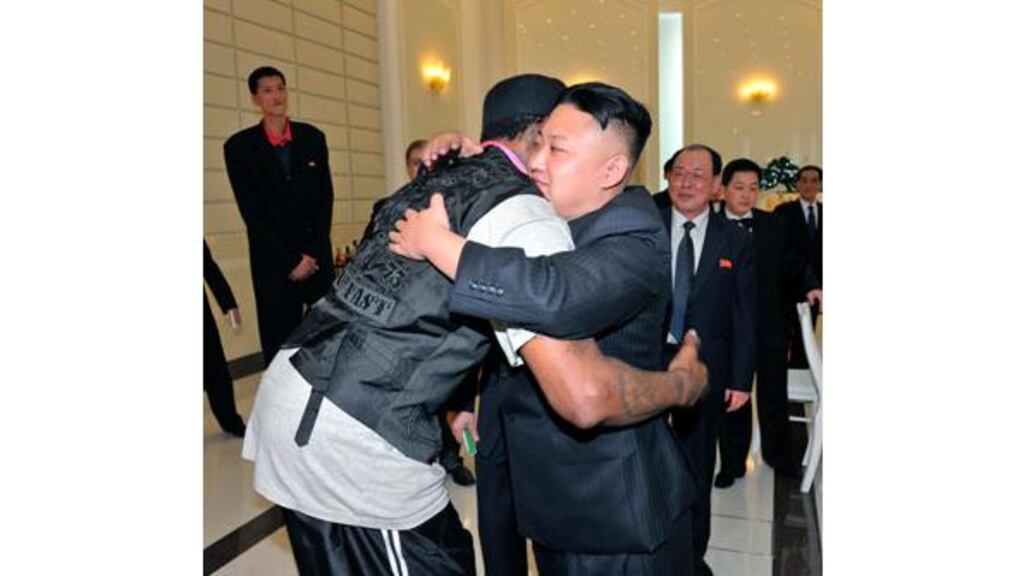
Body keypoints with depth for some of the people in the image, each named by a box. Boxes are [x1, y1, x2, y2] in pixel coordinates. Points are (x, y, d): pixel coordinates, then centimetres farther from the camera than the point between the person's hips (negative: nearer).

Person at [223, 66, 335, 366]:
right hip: (273, 261, -2)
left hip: (317, 255, 2)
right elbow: (252, 212, -5)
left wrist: (312, 253, -5)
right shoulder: (239, 146, -2)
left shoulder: (313, 138, 6)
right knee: (280, 342, -1)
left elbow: (325, 198, 5)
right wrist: (290, 260, -10)